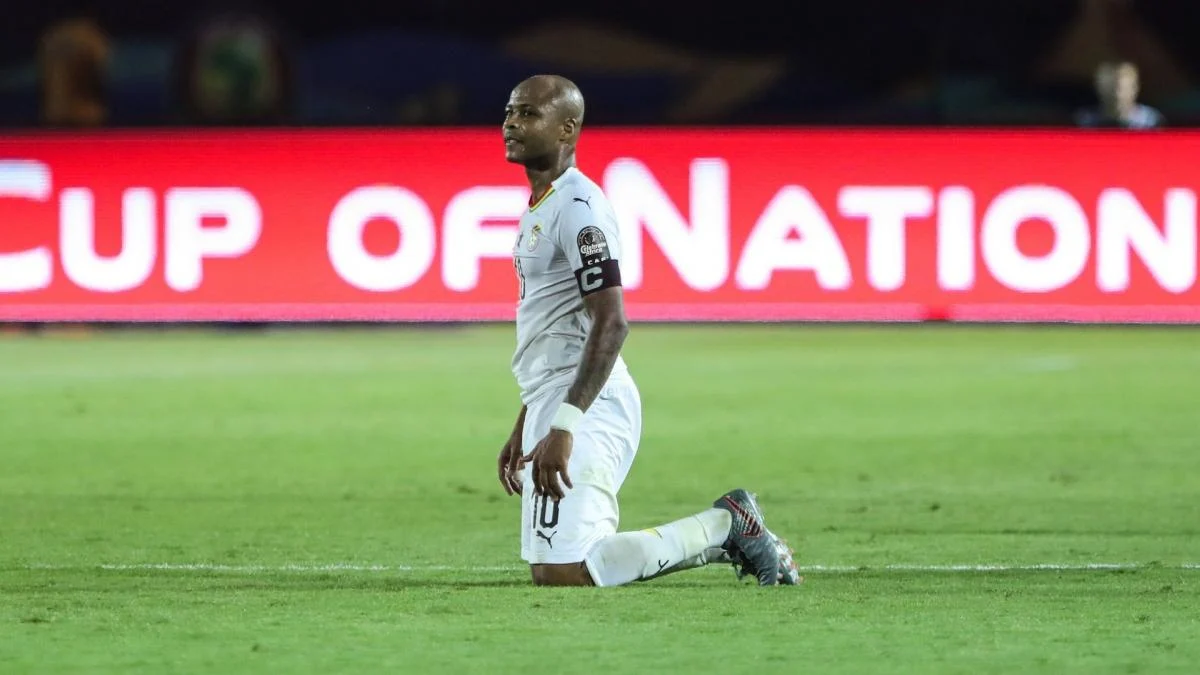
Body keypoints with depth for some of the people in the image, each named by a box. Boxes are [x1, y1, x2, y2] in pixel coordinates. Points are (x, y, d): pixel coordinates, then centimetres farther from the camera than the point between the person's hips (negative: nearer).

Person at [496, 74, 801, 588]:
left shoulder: (578, 208, -15)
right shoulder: (539, 206, 18)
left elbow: (611, 324, -24)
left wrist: (562, 428, -29)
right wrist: (524, 428, 27)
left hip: (585, 409, -10)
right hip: (550, 407, 10)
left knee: (562, 574, -18)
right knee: (549, 569, 11)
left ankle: (724, 526, -2)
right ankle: (725, 530, 18)